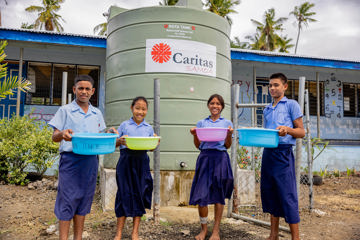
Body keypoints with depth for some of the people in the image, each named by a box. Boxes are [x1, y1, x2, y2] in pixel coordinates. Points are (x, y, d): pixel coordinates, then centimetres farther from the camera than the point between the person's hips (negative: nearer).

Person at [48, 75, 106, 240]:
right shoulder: (65, 110, 3)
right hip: (70, 159, -4)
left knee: (84, 200, 10)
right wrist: (62, 134, -23)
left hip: (90, 161, 4)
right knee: (67, 200, -4)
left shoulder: (97, 114, 14)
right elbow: (54, 137, 0)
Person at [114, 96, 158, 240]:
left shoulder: (149, 128, 9)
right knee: (124, 193, 0)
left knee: (139, 193, 5)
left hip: (142, 162, 2)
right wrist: (120, 141, -16)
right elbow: (114, 143, 5)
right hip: (126, 162, -2)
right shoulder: (124, 125, 4)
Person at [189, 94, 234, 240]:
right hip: (205, 158, 1)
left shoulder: (227, 123, 10)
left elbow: (227, 146, 6)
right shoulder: (201, 123, 12)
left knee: (219, 195, 3)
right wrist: (194, 135, -9)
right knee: (201, 194, -4)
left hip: (220, 159, 0)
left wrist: (229, 134, -11)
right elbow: (197, 146, 9)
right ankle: (204, 228, 14)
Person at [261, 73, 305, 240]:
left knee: (287, 195, -5)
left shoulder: (291, 104, 1)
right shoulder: (267, 110, 18)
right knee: (269, 193, 10)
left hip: (283, 153, -6)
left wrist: (287, 130, -21)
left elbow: (301, 132, -3)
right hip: (267, 153, 6)